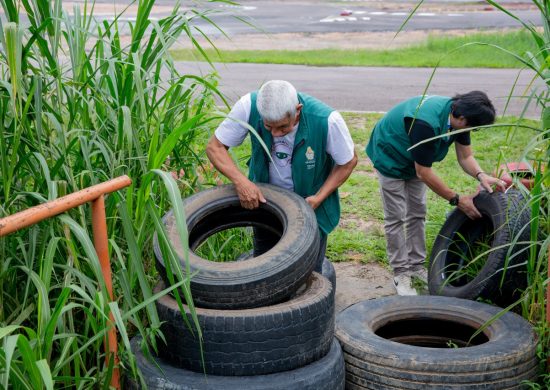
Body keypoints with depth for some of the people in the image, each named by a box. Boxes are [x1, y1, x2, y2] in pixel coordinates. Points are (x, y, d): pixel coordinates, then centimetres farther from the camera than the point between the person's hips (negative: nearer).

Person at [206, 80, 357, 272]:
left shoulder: (327, 120, -31)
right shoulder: (249, 106, -27)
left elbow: (349, 161, -13)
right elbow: (215, 147, -16)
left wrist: (319, 198, -21)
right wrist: (241, 181, -32)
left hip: (310, 205, -2)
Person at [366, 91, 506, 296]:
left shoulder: (458, 116, -18)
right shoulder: (426, 123, -42)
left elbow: (465, 157, -8)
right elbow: (424, 173, -34)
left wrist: (481, 176, -29)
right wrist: (456, 199, -29)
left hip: (414, 160, 8)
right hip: (390, 158, -8)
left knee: (417, 213, 11)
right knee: (396, 217, -4)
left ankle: (416, 265, 21)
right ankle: (400, 272, 5)